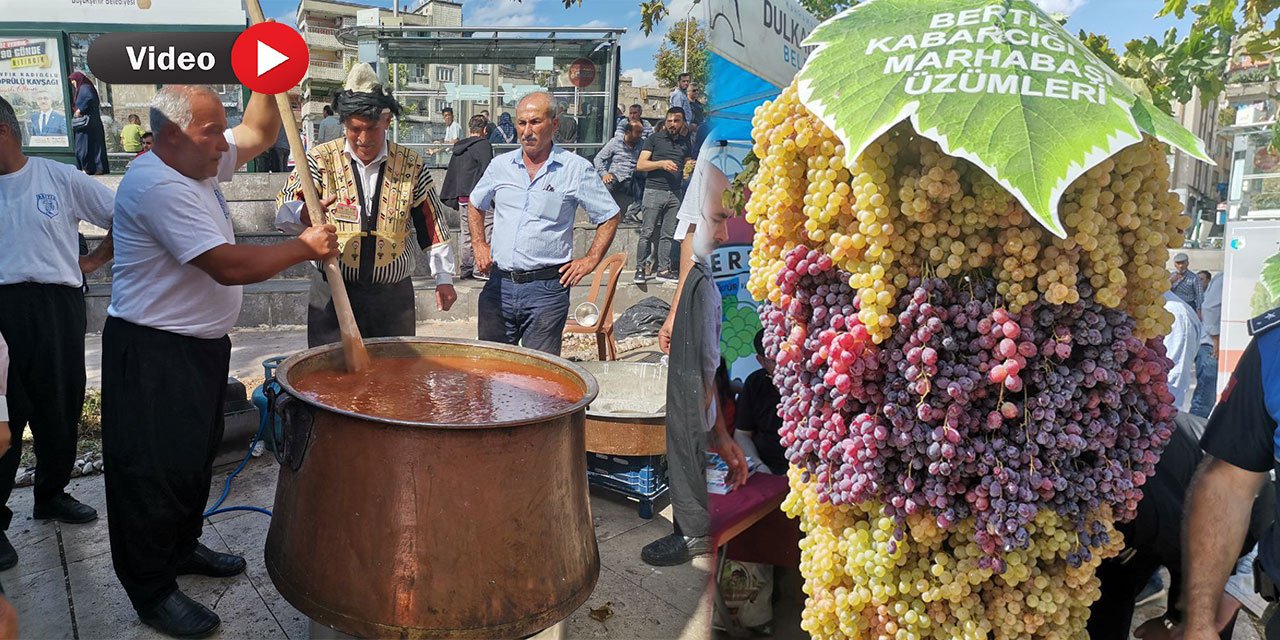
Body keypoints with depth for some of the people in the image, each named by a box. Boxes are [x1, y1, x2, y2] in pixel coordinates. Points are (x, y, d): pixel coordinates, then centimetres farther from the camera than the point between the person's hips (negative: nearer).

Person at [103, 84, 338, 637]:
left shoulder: (198, 162, 6)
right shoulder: (158, 187, -23)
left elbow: (259, 134, 13)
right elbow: (228, 266, -28)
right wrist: (303, 248, -17)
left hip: (201, 344, 10)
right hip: (154, 355, -10)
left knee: (195, 457, 22)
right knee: (154, 471, 0)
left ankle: (182, 547, 40)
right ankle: (153, 591, 13)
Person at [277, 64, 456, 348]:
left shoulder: (411, 165, 3)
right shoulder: (321, 160, -1)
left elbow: (433, 225, 9)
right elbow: (282, 209, -9)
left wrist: (444, 278, 7)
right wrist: (304, 214, -33)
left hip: (394, 295, 1)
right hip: (332, 294, -1)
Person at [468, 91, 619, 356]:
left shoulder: (577, 169, -2)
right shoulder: (500, 165, 8)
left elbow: (609, 217, 5)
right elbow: (475, 205, 25)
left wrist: (591, 260, -3)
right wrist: (479, 245, 13)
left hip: (546, 287, -4)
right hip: (500, 284, 4)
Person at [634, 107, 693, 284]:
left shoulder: (686, 143, 16)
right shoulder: (654, 139, 4)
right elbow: (640, 165, -2)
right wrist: (661, 164, -15)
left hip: (675, 193, 4)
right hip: (654, 191, -4)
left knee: (668, 234, 3)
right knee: (648, 232, -5)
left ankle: (663, 269, 7)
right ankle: (640, 268, 1)